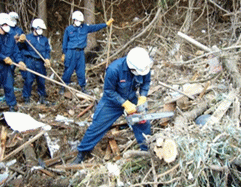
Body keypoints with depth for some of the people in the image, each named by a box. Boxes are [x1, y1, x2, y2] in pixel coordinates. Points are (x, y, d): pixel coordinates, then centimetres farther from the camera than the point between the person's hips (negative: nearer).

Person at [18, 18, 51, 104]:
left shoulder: (44, 39, 13)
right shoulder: (28, 37, 1)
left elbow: (47, 50, 11)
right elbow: (20, 47, -2)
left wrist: (47, 59, -6)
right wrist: (21, 42, -23)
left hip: (40, 62, 3)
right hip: (30, 62, -3)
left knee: (41, 80, 8)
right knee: (28, 80, -2)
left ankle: (42, 96, 25)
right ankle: (26, 97, 12)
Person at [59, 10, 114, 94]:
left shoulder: (85, 27, 8)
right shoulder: (68, 29, 2)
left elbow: (95, 27, 13)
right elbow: (65, 42, 6)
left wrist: (106, 24, 9)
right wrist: (64, 54, 7)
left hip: (81, 52, 3)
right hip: (71, 52, -3)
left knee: (81, 71, 8)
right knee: (68, 71, 0)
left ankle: (83, 88, 20)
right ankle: (63, 87, 14)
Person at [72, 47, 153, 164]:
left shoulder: (144, 67, -22)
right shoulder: (114, 69, -36)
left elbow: (146, 82, -2)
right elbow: (109, 91, -25)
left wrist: (142, 97, -16)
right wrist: (125, 104, -27)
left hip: (131, 100, 4)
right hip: (112, 102, -4)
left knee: (143, 125, 7)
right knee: (97, 127, 1)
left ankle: (147, 150, 32)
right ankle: (82, 153, 19)